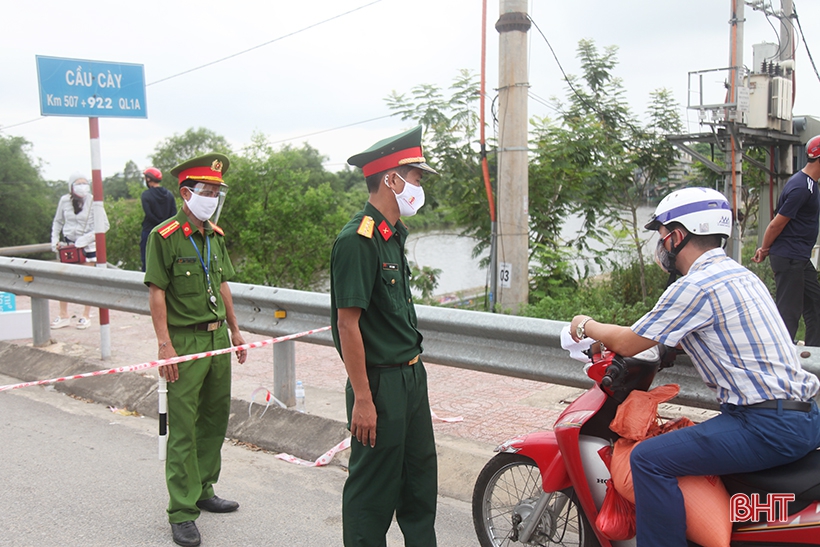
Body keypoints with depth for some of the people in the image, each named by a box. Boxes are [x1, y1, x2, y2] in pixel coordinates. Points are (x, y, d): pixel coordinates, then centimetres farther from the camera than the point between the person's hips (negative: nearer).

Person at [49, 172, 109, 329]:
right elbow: (58, 222, 11)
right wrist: (55, 240, 1)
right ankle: (64, 315, 14)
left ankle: (86, 316, 14)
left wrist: (86, 238, -17)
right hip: (68, 244, 3)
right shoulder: (64, 200, -2)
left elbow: (104, 224, -11)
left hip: (88, 245, -3)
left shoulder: (92, 201, -12)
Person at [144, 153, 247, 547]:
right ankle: (182, 512, 7)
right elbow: (156, 294, -12)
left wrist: (234, 330, 17)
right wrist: (165, 345, -17)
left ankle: (203, 491, 32)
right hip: (185, 341, -7)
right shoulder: (164, 236, -10)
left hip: (218, 337, 7)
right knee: (183, 429, -2)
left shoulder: (216, 235, 11)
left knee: (216, 419, 15)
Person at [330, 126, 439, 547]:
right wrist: (362, 399, -21)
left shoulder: (393, 236, 11)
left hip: (410, 375, 9)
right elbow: (348, 324, -21)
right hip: (381, 382, -9)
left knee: (421, 477, 19)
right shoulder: (357, 240, -19)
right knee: (374, 487, 5)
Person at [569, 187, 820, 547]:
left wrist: (586, 326, 10)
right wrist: (606, 338, 23)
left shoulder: (697, 286, -16)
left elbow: (628, 344, -9)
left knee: (650, 459, -15)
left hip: (769, 428, -10)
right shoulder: (739, 274, 15)